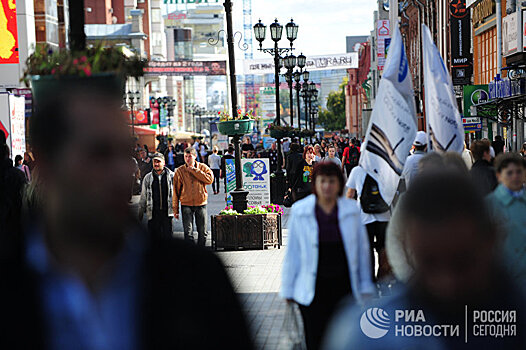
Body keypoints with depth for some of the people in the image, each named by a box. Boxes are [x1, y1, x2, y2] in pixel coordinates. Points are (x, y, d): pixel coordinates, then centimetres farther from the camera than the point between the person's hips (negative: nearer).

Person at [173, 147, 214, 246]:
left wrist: (194, 170, -16)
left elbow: (210, 179, -16)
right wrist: (175, 209, 0)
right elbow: (176, 190, 3)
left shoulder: (203, 167, 2)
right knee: (188, 232, -8)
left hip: (201, 204, 1)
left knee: (202, 232, 8)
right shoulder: (180, 171, 1)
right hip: (186, 205, -1)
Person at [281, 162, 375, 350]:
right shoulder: (299, 211, -2)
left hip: (344, 285, 1)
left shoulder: (351, 209, 2)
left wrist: (365, 287, 11)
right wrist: (288, 289, 5)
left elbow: (362, 248, 9)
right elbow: (292, 251, 4)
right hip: (312, 290, -1)